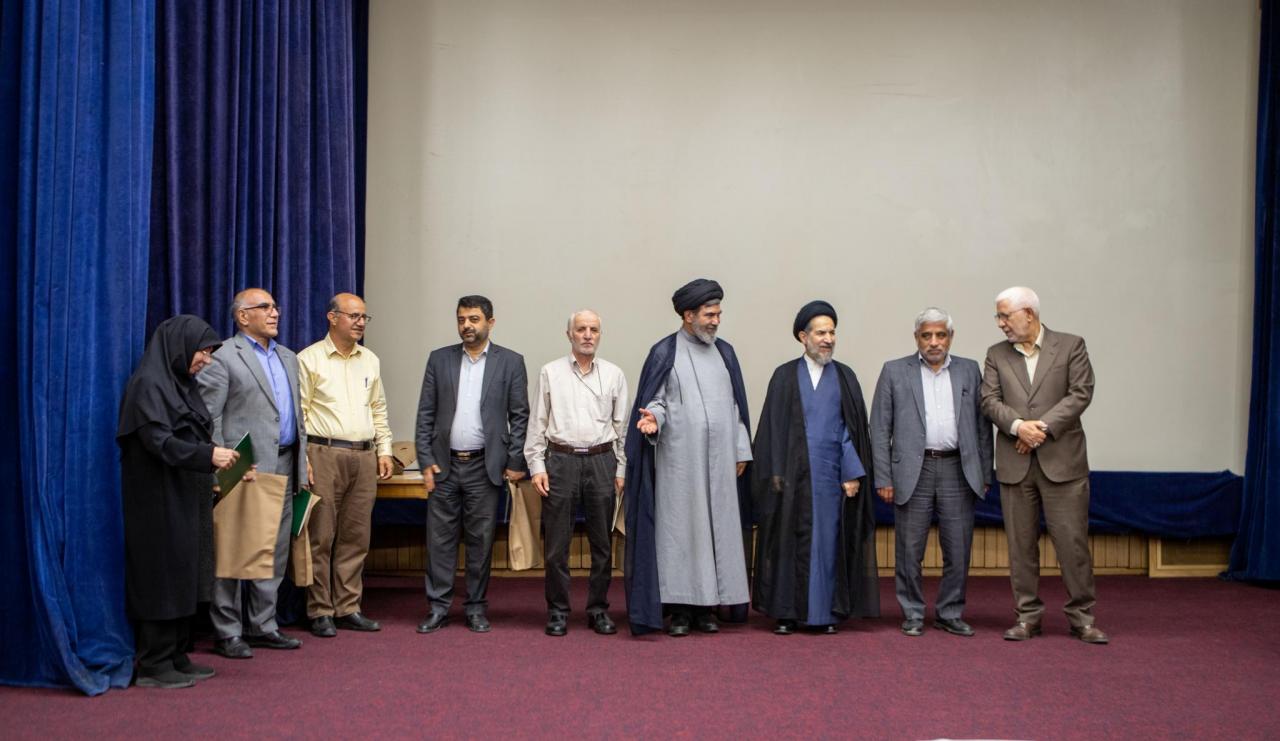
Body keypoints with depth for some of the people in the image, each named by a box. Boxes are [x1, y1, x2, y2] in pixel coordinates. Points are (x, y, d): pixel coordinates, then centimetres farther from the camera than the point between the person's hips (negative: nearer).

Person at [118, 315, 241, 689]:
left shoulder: (181, 383, 16)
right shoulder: (149, 384, -12)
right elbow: (157, 440, -22)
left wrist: (210, 475, 11)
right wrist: (209, 455, -29)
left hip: (184, 497, 9)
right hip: (158, 499, -9)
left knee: (182, 576, 11)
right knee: (160, 574, -5)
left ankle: (176, 657, 19)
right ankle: (153, 665, 2)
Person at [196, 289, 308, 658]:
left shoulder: (288, 358, 18)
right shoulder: (224, 357, -6)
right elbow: (207, 416, -10)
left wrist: (303, 461, 14)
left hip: (283, 466, 7)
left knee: (275, 552, 11)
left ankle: (263, 625, 20)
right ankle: (227, 633, 6)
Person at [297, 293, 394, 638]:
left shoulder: (370, 361, 15)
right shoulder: (309, 359, -1)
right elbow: (298, 412, -4)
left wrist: (384, 449, 12)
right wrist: (302, 458, -10)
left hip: (364, 457, 5)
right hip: (324, 455, -5)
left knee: (355, 537, 7)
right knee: (321, 537, -2)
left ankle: (348, 609, 14)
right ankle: (320, 612, 6)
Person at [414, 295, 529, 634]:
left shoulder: (510, 362, 2)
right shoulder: (439, 359, 7)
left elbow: (519, 416, 2)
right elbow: (426, 413, 6)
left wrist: (516, 463, -3)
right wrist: (425, 460, -1)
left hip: (486, 466, -1)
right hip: (444, 465, 2)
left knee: (480, 540, 5)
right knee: (440, 538, 4)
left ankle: (476, 609, 15)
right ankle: (438, 608, 12)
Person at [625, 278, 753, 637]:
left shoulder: (725, 352, 11)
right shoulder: (664, 353, -1)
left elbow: (736, 405, 13)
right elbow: (655, 401, 0)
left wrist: (741, 451, 10)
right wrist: (653, 418, -23)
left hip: (720, 459, 4)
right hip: (679, 460, -4)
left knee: (718, 528, 5)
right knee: (679, 528, -1)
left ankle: (706, 606, 13)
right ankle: (680, 608, 6)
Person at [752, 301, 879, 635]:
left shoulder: (845, 377, 8)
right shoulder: (785, 376, 5)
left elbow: (854, 427, 5)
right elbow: (773, 427, 3)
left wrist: (853, 473, -4)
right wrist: (775, 473, -5)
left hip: (832, 472, 1)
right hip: (793, 472, -1)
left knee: (828, 539, 3)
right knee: (791, 540, 1)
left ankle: (825, 611, 10)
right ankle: (787, 612, 8)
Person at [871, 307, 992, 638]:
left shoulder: (970, 371, 10)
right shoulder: (894, 372, 4)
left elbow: (982, 425, 11)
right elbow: (880, 429, 2)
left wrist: (985, 474, 5)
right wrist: (883, 478, -4)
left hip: (958, 471, 2)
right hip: (913, 471, -2)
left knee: (958, 549, 5)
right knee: (909, 551, 3)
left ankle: (950, 614, 19)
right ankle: (913, 615, 17)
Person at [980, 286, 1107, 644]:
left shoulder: (1070, 346, 3)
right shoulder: (997, 354, 11)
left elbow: (1081, 393, -6)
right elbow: (989, 400, 2)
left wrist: (1043, 427, -14)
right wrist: (1017, 425, -16)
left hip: (1062, 460, -3)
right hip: (1015, 463, 3)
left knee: (1073, 540, -2)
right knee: (1021, 544, 6)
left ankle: (1082, 617, 9)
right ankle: (1028, 616, 15)